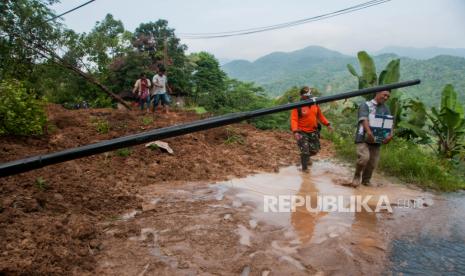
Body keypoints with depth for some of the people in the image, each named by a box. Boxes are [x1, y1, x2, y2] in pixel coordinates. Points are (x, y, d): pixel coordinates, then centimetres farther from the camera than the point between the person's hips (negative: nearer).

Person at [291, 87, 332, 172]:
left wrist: (327, 124, 8)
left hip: (313, 131, 5)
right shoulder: (298, 106, -14)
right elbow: (294, 119, -19)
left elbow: (320, 115, 14)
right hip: (302, 132, -5)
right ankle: (304, 168, 15)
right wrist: (295, 131, -30)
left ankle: (307, 157, 45)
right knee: (305, 151, -6)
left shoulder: (314, 104, 2)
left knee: (315, 150, 12)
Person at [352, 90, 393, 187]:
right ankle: (357, 176, 3)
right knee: (364, 158, -21)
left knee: (373, 163, 6)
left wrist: (390, 135, -18)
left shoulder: (385, 109, 14)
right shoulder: (365, 105, 0)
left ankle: (366, 180, 26)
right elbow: (364, 119, -16)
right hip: (363, 138, -5)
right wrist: (369, 132, -33)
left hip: (376, 139, 5)